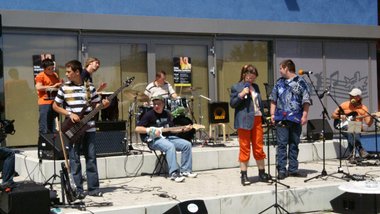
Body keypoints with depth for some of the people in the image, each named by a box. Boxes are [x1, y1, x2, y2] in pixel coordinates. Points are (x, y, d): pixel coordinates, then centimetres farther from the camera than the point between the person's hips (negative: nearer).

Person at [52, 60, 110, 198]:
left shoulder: (89, 87, 5)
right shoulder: (64, 88, 2)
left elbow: (96, 105, 12)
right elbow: (55, 106, 6)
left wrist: (104, 105, -10)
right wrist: (70, 114, -7)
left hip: (89, 128, 1)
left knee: (91, 158, 5)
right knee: (75, 160, 1)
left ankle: (93, 188, 13)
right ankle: (78, 190, 9)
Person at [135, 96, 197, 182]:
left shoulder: (167, 114, 14)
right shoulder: (149, 114, -6)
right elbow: (137, 128, -10)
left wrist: (183, 129, 6)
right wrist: (151, 130, -20)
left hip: (168, 137, 7)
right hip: (154, 139, -7)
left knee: (187, 144, -8)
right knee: (170, 146, -35)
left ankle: (185, 170, 0)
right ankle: (174, 173, -32)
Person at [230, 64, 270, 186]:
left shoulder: (255, 87, 17)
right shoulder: (236, 87, -1)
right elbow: (232, 104, -4)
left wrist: (263, 118, 14)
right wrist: (241, 95, -19)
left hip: (257, 120, 5)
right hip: (244, 121, -5)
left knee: (259, 148, 8)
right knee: (245, 148, -1)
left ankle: (262, 173, 18)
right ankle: (243, 176, 7)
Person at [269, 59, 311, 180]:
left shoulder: (300, 82, 1)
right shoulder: (279, 82, 13)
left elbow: (306, 101, -2)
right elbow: (273, 99, 16)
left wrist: (305, 115, -9)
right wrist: (272, 114, 7)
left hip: (296, 119, -2)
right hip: (281, 119, 2)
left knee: (294, 145, 6)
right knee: (282, 144, -3)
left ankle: (293, 169, 15)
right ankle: (281, 170, 0)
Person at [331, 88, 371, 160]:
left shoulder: (363, 108, 4)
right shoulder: (345, 105, 5)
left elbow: (368, 123, -2)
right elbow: (333, 115, 10)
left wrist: (371, 117, -23)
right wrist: (340, 117, -10)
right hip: (345, 127, 0)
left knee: (354, 134, -36)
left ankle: (351, 153, -33)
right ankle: (360, 150, -42)